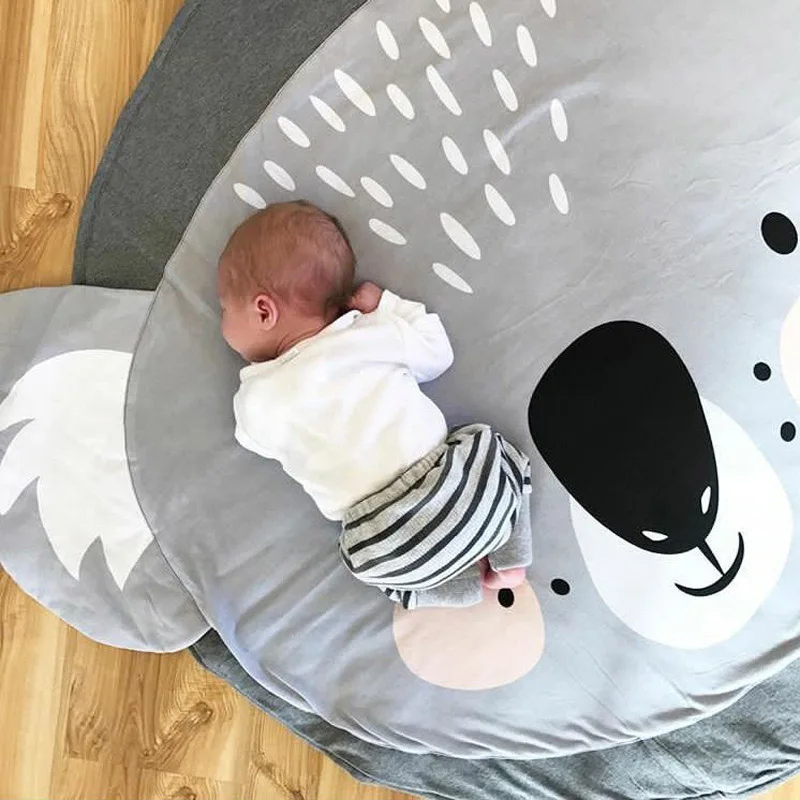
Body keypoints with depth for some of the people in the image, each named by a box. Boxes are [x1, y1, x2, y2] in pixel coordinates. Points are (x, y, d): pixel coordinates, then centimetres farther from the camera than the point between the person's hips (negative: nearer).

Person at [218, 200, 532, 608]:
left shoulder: (256, 400, 4)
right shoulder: (370, 333, 5)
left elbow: (262, 443, 25)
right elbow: (437, 355, 19)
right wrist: (385, 304, 22)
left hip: (386, 543, 0)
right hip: (451, 482, 1)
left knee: (368, 561, 31)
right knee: (489, 444, 28)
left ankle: (468, 584, 15)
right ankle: (508, 562, 19)